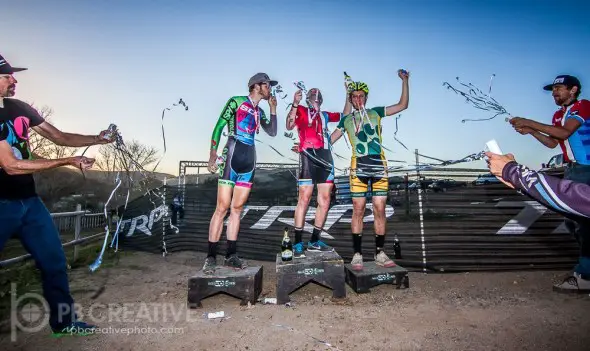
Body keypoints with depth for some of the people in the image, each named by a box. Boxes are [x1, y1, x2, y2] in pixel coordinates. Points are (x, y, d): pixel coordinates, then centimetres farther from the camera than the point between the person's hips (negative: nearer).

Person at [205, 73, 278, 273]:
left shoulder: (259, 112, 20)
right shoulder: (236, 102, 2)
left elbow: (272, 132, 16)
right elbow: (218, 127, -3)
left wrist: (273, 108, 12)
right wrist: (213, 155, -12)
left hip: (249, 159, 6)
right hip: (233, 156, -6)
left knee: (237, 208, 5)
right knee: (223, 207, -9)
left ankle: (231, 255, 10)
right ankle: (211, 257, -2)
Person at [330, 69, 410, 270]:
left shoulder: (375, 113, 15)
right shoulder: (346, 120, 14)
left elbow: (403, 105, 13)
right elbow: (330, 139, 18)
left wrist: (405, 81, 6)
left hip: (379, 165, 1)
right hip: (358, 166, -1)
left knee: (380, 210, 2)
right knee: (358, 210, -3)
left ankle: (380, 253, 11)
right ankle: (357, 254, 4)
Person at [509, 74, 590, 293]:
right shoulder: (559, 115, 15)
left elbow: (564, 132, -23)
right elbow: (552, 143, 14)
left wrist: (529, 122, -22)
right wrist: (530, 131, 2)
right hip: (572, 170, 9)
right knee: (572, 220, 12)